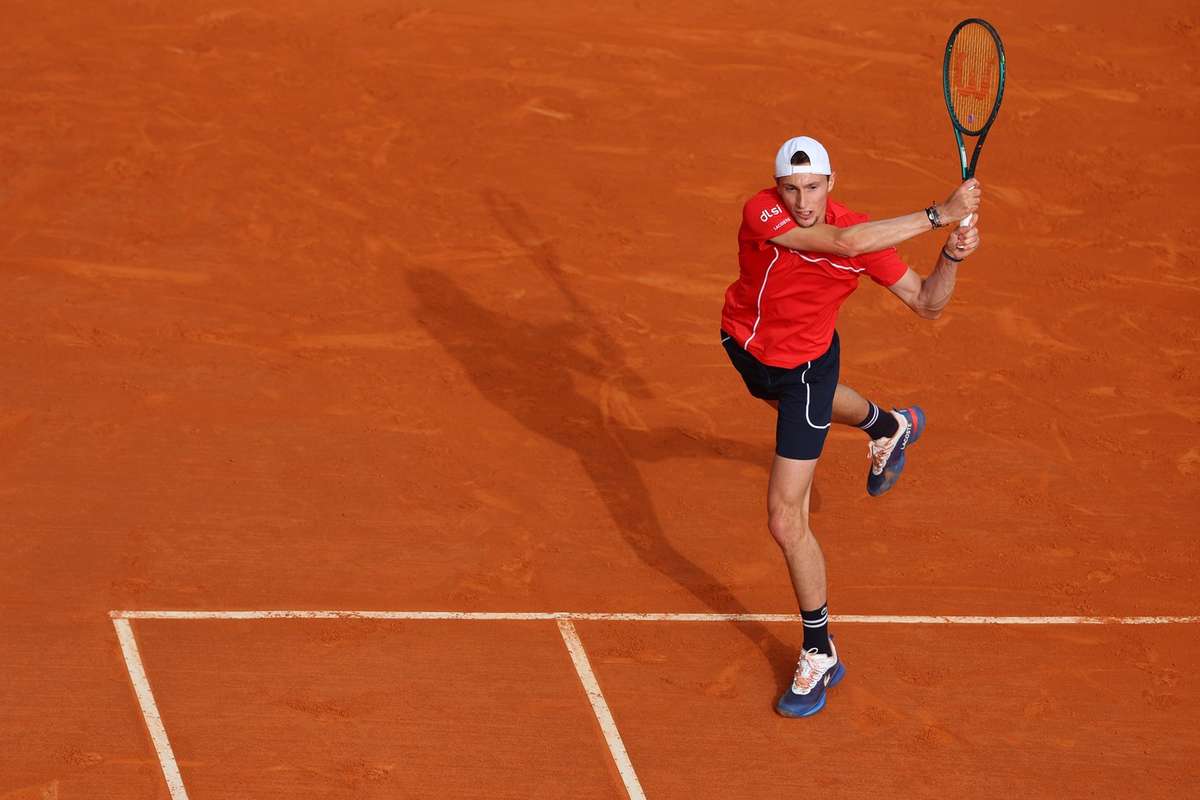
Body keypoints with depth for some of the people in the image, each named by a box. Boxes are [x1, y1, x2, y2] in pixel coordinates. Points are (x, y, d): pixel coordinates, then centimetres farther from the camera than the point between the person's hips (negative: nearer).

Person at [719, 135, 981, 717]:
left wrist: (952, 255, -37)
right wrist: (940, 214, -49)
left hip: (804, 366, -3)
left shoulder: (864, 235, -28)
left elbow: (927, 304, -18)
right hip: (745, 343, 3)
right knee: (809, 402, 39)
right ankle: (888, 426, 74)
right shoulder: (761, 214, -34)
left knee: (785, 520, -9)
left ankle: (819, 653, 7)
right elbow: (843, 243, -48)